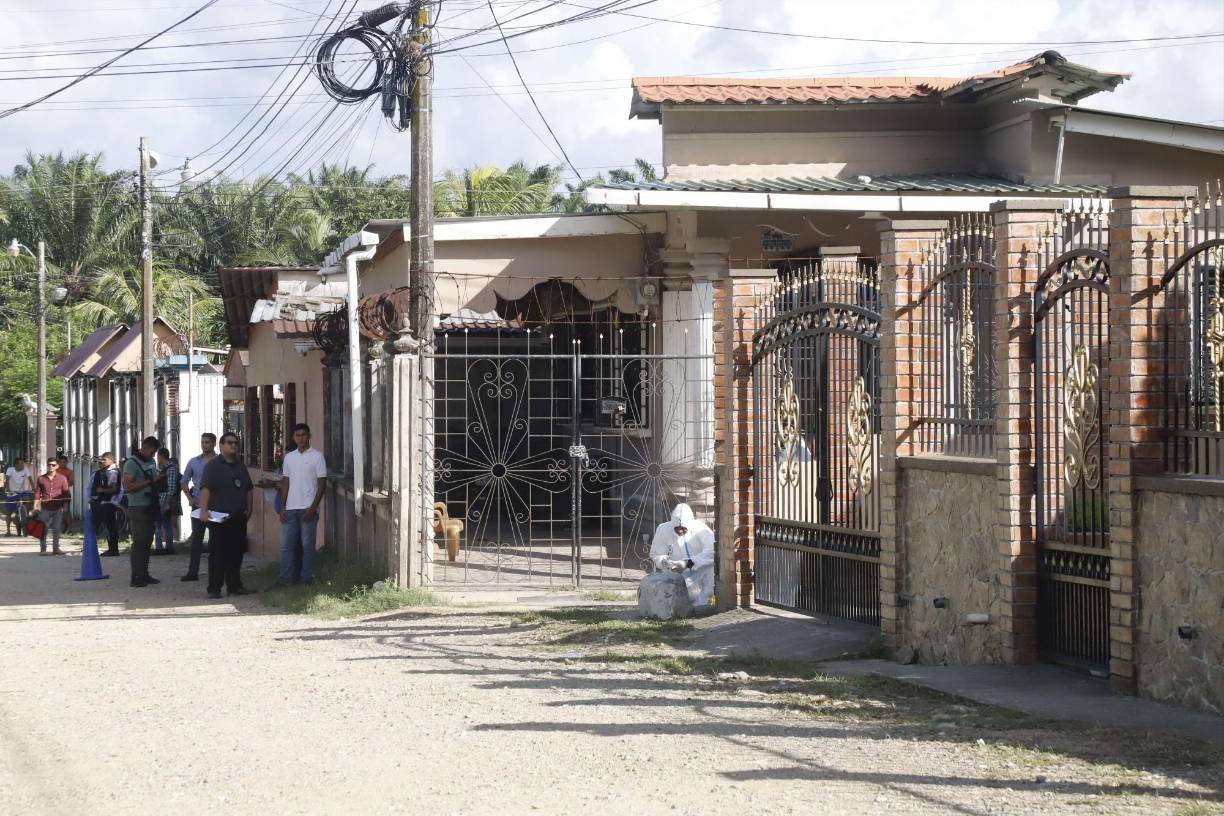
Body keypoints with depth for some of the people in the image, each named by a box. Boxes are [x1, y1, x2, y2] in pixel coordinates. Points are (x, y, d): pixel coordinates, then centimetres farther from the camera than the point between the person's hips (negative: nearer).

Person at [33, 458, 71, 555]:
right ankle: (43, 549, 7)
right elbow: (37, 493, 6)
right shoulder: (41, 479, 5)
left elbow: (66, 492, 5)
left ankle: (56, 548, 11)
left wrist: (65, 503, -5)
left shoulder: (62, 478, 4)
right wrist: (35, 506, 1)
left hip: (58, 508, 0)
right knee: (43, 529, 0)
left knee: (56, 529, 4)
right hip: (45, 508, 0)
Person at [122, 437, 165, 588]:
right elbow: (127, 487, -17)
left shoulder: (151, 462, 15)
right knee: (139, 542, -8)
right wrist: (149, 482, -19)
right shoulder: (132, 463, -10)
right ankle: (136, 577, -7)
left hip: (150, 507, 8)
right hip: (137, 507, -8)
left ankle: (144, 574, 14)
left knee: (147, 542, 9)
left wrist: (158, 481, 6)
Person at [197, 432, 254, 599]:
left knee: (236, 553, 9)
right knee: (217, 554, -5)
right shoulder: (213, 466, -4)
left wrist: (248, 508, 13)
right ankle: (214, 588, -4)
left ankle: (234, 585, 17)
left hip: (238, 517, 6)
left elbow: (248, 489, 24)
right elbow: (205, 488, -14)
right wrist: (203, 510, -24)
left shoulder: (240, 466, 17)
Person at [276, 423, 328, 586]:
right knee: (286, 545, 0)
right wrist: (282, 508, 6)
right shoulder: (289, 458, 13)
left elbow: (322, 484, -4)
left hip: (308, 509, -4)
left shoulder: (317, 457, -1)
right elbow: (285, 484, 15)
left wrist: (313, 508, -12)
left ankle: (306, 577, 5)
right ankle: (286, 577, 2)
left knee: (307, 545, 0)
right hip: (290, 508, 4)